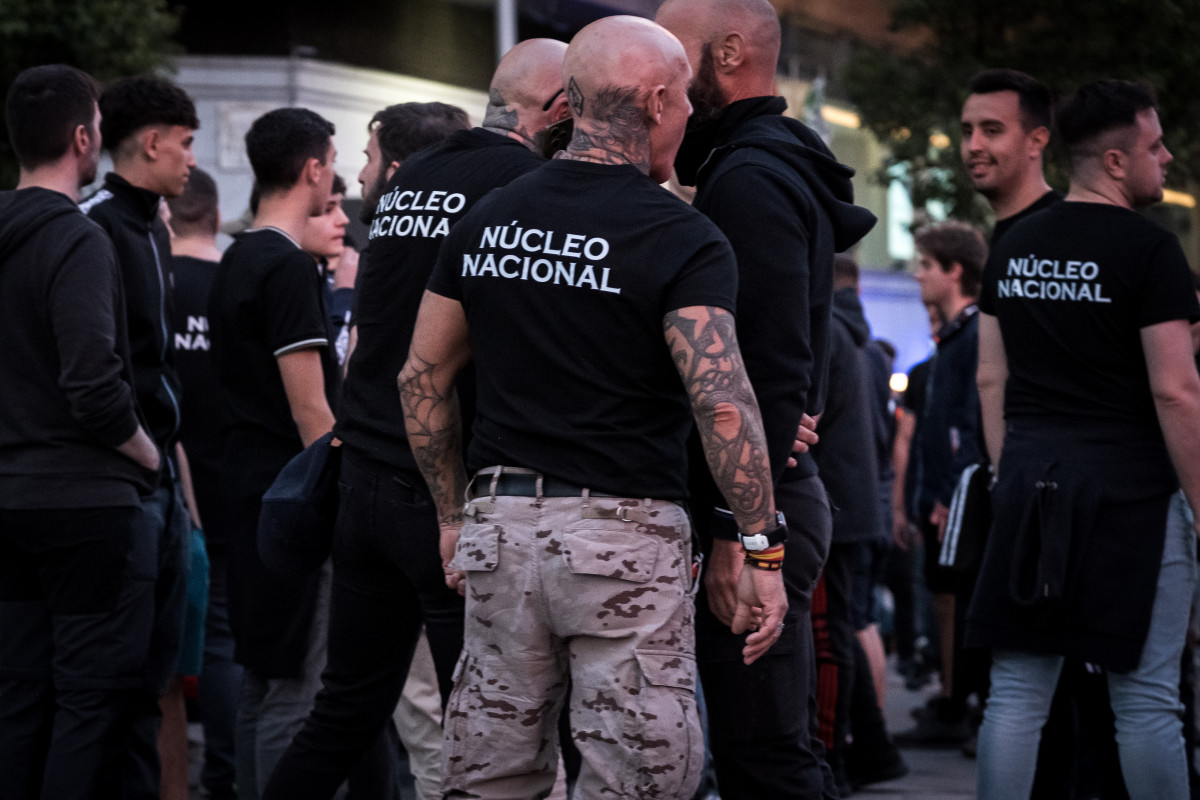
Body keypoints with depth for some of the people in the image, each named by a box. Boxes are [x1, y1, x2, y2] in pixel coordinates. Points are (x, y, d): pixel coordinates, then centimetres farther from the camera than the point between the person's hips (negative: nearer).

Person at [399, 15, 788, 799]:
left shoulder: (488, 220, 8)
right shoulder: (682, 239, -10)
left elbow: (422, 378, 13)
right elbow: (722, 404, -18)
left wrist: (452, 513, 22)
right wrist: (765, 550, -13)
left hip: (501, 522, 6)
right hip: (624, 534, -6)